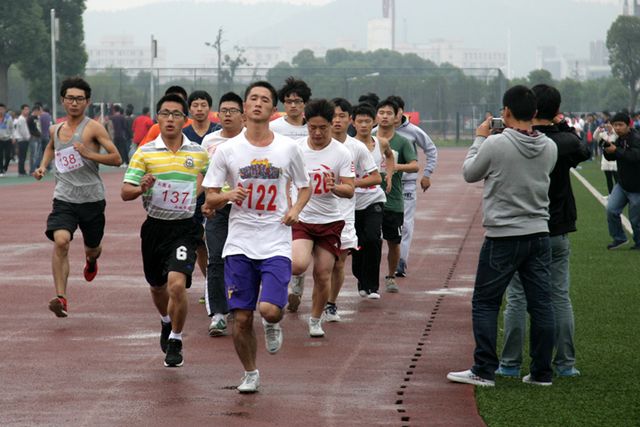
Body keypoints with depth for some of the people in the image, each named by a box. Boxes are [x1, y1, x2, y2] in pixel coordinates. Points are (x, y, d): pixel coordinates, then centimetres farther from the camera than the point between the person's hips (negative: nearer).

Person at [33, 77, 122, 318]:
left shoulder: (93, 128, -6)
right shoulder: (55, 130, 9)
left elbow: (116, 159, -10)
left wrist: (89, 154, -22)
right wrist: (43, 166, 17)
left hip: (92, 198, -2)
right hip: (64, 197, 2)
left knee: (92, 248, 16)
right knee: (60, 241, -23)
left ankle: (91, 260, 57)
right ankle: (61, 298, -26)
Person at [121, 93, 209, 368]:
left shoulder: (199, 153, 1)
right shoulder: (145, 152, -2)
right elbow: (125, 192, -5)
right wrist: (142, 188, -25)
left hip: (185, 228, -2)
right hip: (155, 227, 2)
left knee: (177, 284, -20)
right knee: (157, 286, 19)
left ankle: (175, 341, -2)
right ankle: (166, 323, 51)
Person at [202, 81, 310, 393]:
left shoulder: (288, 148, 2)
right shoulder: (227, 150, 1)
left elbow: (304, 187, 16)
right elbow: (210, 198, 4)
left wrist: (296, 209, -5)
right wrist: (227, 196, -18)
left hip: (276, 243, -1)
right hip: (239, 243, 1)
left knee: (270, 309, -18)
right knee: (241, 318, 0)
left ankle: (272, 325, 20)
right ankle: (250, 373, 24)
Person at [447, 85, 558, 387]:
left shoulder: (495, 144, -15)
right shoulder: (549, 148, 0)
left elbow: (469, 173, 1)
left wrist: (480, 139, 13)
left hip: (503, 237, -5)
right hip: (539, 234, 5)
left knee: (485, 303, 5)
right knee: (541, 304, 7)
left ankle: (484, 371, 4)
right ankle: (542, 372, 10)